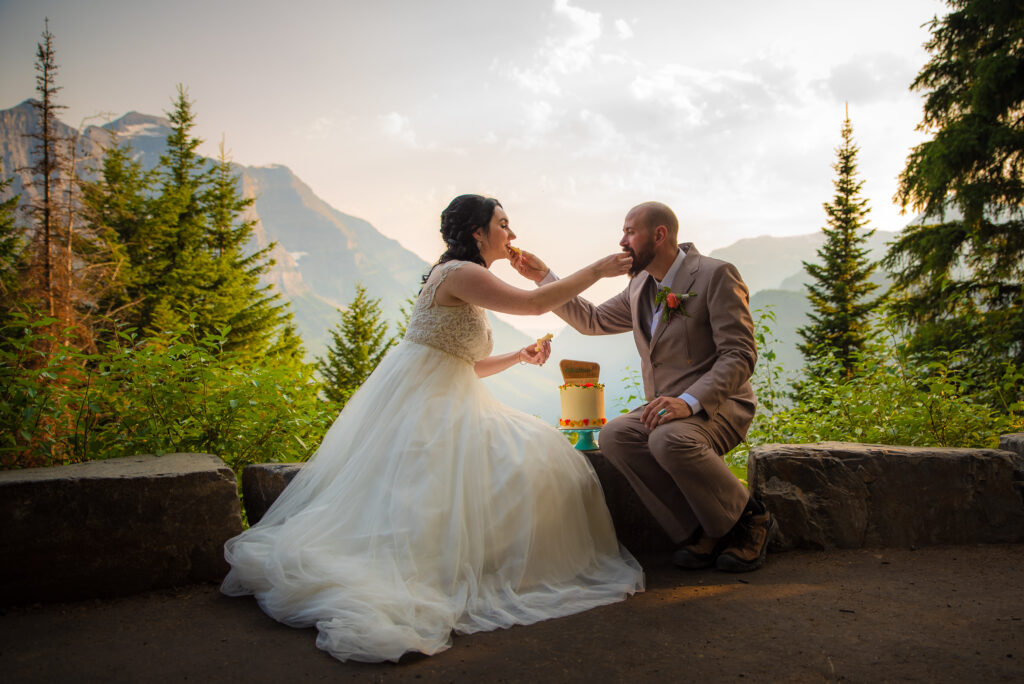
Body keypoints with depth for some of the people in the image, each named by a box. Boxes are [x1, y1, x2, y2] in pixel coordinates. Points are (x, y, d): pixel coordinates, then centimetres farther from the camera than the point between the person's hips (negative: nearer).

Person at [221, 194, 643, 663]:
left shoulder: (470, 283, 20)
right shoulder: (459, 273, -11)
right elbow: (535, 303, -18)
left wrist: (519, 357, 14)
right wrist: (597, 270, -10)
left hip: (447, 403, 10)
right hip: (417, 400, -10)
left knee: (538, 458, 2)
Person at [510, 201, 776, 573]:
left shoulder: (716, 275, -11)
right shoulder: (640, 285, 12)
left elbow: (739, 355, -17)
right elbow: (593, 321, 24)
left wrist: (689, 401, -31)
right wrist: (543, 276, 16)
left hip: (717, 403, -6)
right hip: (667, 405, 7)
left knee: (670, 440, -37)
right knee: (613, 436, -23)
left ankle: (749, 519, -10)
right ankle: (699, 531, -12)